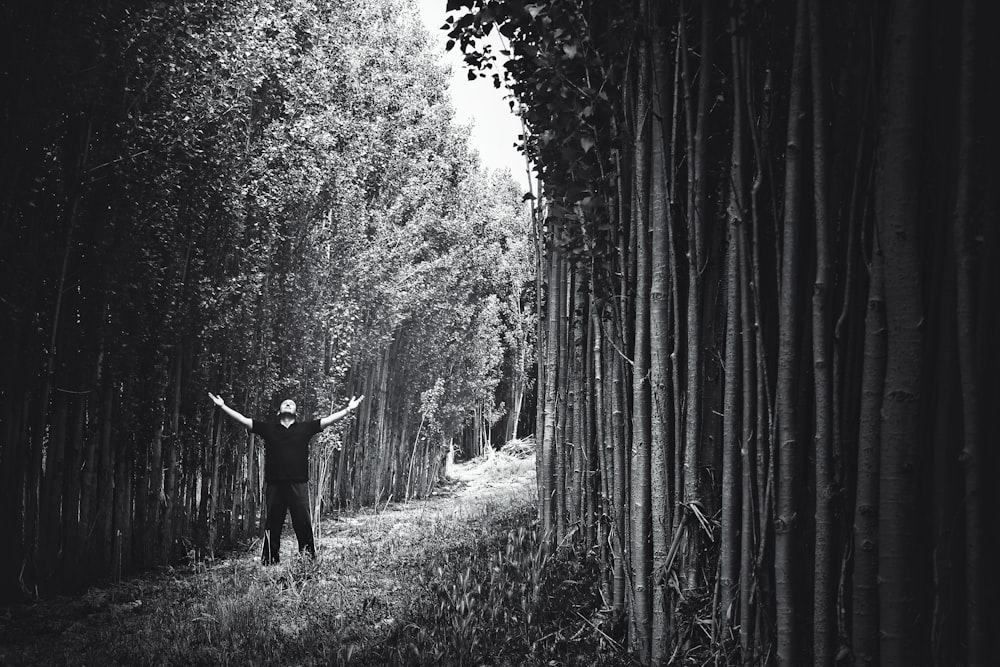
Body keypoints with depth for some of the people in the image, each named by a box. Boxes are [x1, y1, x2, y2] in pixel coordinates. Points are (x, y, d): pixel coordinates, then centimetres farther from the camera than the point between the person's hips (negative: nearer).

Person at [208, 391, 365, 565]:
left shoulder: (305, 428, 10)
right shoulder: (268, 428, 11)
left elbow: (329, 420, 6)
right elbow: (242, 420, 10)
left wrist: (349, 409, -2)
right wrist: (222, 406, 6)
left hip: (298, 484, -1)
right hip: (274, 484, 1)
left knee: (304, 524, -3)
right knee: (273, 525, 6)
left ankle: (308, 556, 3)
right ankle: (269, 560, 13)